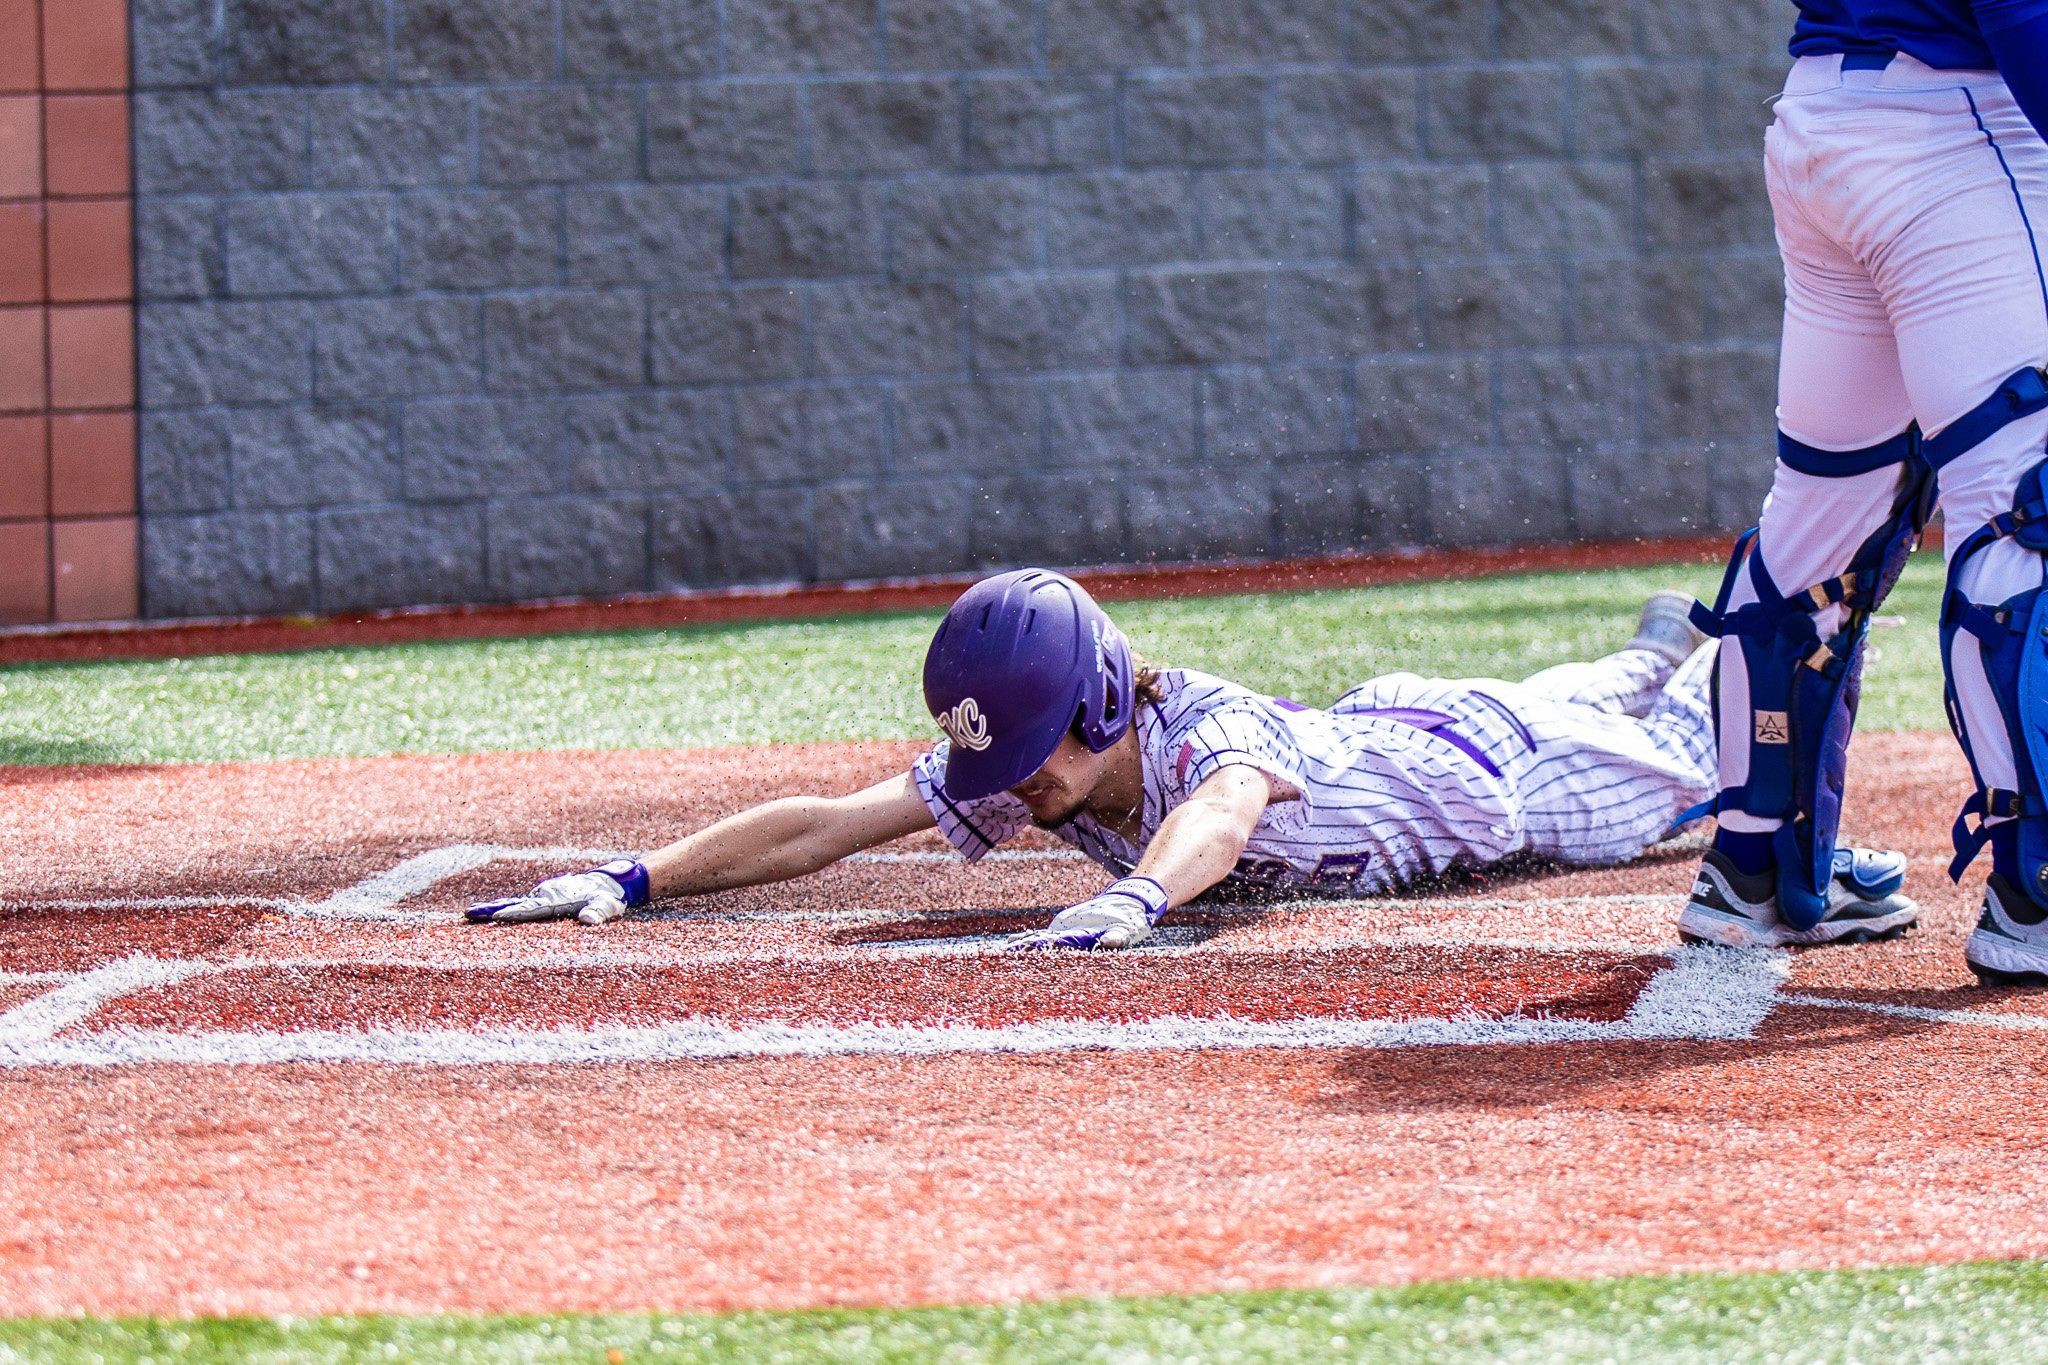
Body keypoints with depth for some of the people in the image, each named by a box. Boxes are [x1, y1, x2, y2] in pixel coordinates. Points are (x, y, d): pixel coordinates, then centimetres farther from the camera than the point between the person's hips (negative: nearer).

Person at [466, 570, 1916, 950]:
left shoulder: (1207, 728, -47)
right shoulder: (1012, 768, -30)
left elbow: (1224, 806, -71)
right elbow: (827, 824, -33)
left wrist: (1136, 893, -93)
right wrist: (637, 878, -45)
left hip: (1492, 766, -5)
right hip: (1382, 727, 5)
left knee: (1678, 755, 27)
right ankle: (1659, 642, 67)